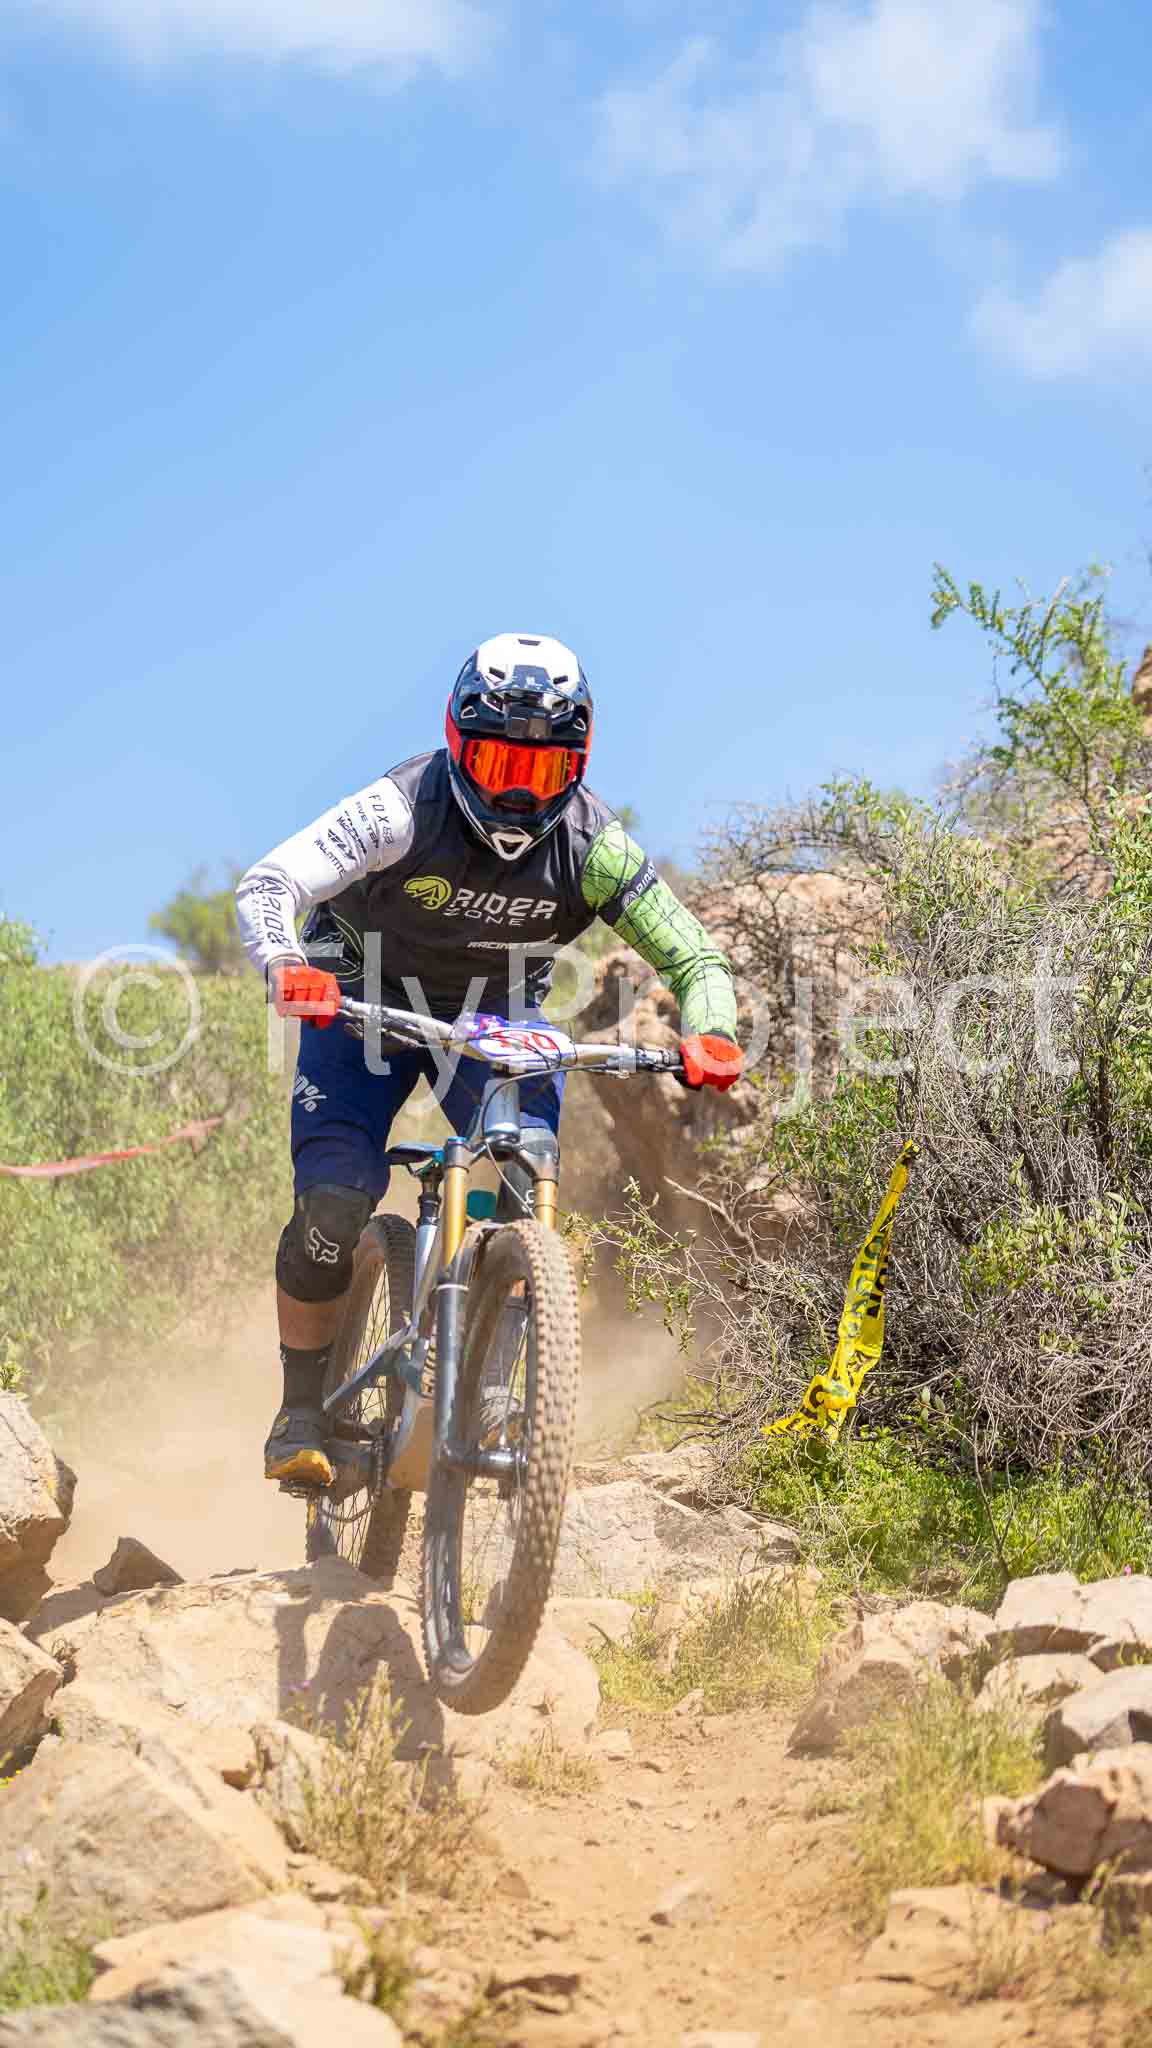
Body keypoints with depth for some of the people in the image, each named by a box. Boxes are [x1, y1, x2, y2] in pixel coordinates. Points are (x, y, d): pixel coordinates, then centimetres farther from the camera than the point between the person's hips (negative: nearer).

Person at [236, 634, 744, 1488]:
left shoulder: (590, 845, -22)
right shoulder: (404, 810, -30)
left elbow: (693, 956, -20)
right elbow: (266, 885, -38)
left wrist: (708, 1035, -42)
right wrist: (288, 967, -59)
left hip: (498, 1013, 2)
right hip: (365, 999, -2)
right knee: (333, 1205, -19)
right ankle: (302, 1414, 0)